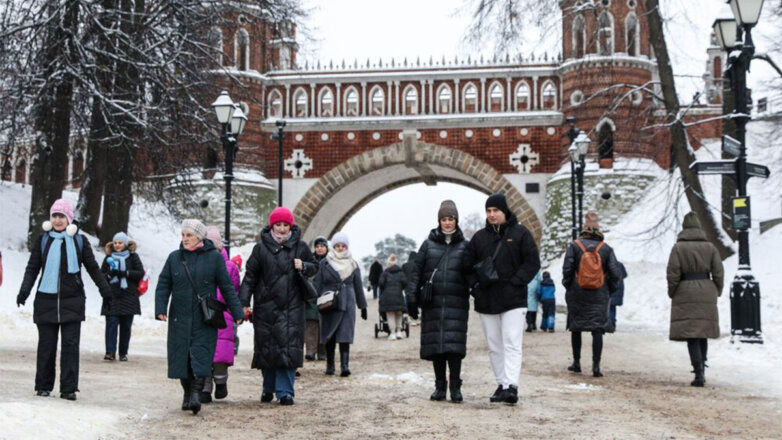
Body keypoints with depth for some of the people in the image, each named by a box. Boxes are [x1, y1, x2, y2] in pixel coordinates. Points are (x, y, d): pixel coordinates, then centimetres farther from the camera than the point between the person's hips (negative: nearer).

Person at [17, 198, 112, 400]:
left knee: (70, 344, -4)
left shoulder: (79, 240, 5)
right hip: (46, 299, 1)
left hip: (72, 300, 0)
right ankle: (43, 386, 15)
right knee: (46, 344, 4)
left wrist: (105, 288, 7)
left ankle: (69, 388, 0)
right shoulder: (43, 240, 6)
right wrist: (24, 290, -7)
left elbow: (92, 267, 11)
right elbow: (32, 268, 5)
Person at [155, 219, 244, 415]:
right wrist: (161, 308, -9)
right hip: (180, 317, 3)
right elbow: (163, 285, 6)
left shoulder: (214, 257, 0)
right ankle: (187, 393, 17)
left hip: (204, 318, -2)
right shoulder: (174, 257, 7)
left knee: (200, 354, -10)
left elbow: (227, 287, 2)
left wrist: (237, 312, -1)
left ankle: (196, 392, -12)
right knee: (181, 355, 5)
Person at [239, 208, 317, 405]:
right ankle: (268, 388, 23)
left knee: (289, 347, -7)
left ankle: (285, 391, -3)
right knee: (267, 347, 5)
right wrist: (244, 302, -3)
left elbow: (314, 267, 17)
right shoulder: (261, 248, 2)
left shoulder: (300, 247, 6)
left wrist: (304, 267, -6)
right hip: (266, 306, 0)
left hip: (292, 306, 0)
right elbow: (250, 276, 3)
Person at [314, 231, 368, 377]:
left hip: (347, 304, 0)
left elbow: (358, 287, 12)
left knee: (345, 336, -9)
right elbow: (318, 285, 2)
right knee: (329, 337, 6)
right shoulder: (324, 263, 4)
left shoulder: (353, 264, 8)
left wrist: (363, 306, 11)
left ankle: (345, 365, -15)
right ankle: (329, 365, 16)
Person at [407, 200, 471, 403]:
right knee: (435, 344, 3)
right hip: (432, 303, 1)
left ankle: (455, 386, 0)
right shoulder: (428, 244, 8)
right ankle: (440, 386, 13)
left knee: (454, 344, -9)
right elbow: (416, 271, 6)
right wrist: (412, 296, -1)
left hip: (456, 303, -1)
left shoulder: (464, 246, 9)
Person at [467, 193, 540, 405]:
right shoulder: (479, 237, 11)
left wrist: (515, 282, -12)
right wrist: (477, 285, -2)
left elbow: (532, 262, -2)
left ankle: (512, 386, -18)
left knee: (512, 343, -12)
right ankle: (502, 385, 15)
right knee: (494, 346, 8)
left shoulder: (520, 233, 1)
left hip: (513, 299, -5)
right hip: (486, 300, 5)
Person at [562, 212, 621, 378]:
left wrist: (567, 286, 7)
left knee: (576, 328, 13)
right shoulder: (606, 248, 1)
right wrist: (610, 289, 12)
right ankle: (596, 366, -7)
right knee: (598, 330, 0)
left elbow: (567, 269, -7)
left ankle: (576, 363, 20)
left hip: (577, 295, 0)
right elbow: (615, 272, -1)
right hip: (599, 296, 0)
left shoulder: (574, 245, -4)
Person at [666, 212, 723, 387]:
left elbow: (673, 274, -9)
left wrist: (672, 292, 5)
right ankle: (701, 370, 20)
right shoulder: (710, 247, 3)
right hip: (706, 293, 3)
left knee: (691, 335, -5)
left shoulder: (678, 248, -6)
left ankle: (699, 374, -14)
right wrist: (717, 292, 16)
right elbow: (718, 273, 3)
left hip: (686, 294, -3)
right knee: (702, 334, 16)